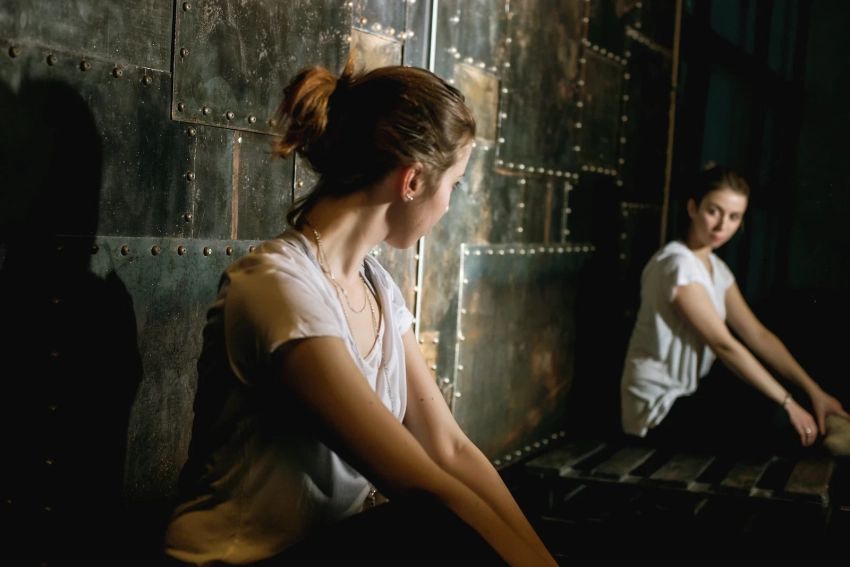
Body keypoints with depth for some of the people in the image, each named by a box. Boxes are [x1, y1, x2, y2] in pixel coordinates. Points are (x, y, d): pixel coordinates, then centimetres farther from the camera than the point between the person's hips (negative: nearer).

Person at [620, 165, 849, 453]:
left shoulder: (717, 268, 10)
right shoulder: (678, 264, -20)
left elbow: (758, 335, 6)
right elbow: (724, 344, -22)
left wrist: (814, 391, -3)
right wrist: (787, 403, -20)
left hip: (690, 392, 9)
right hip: (658, 408, -9)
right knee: (779, 423, -20)